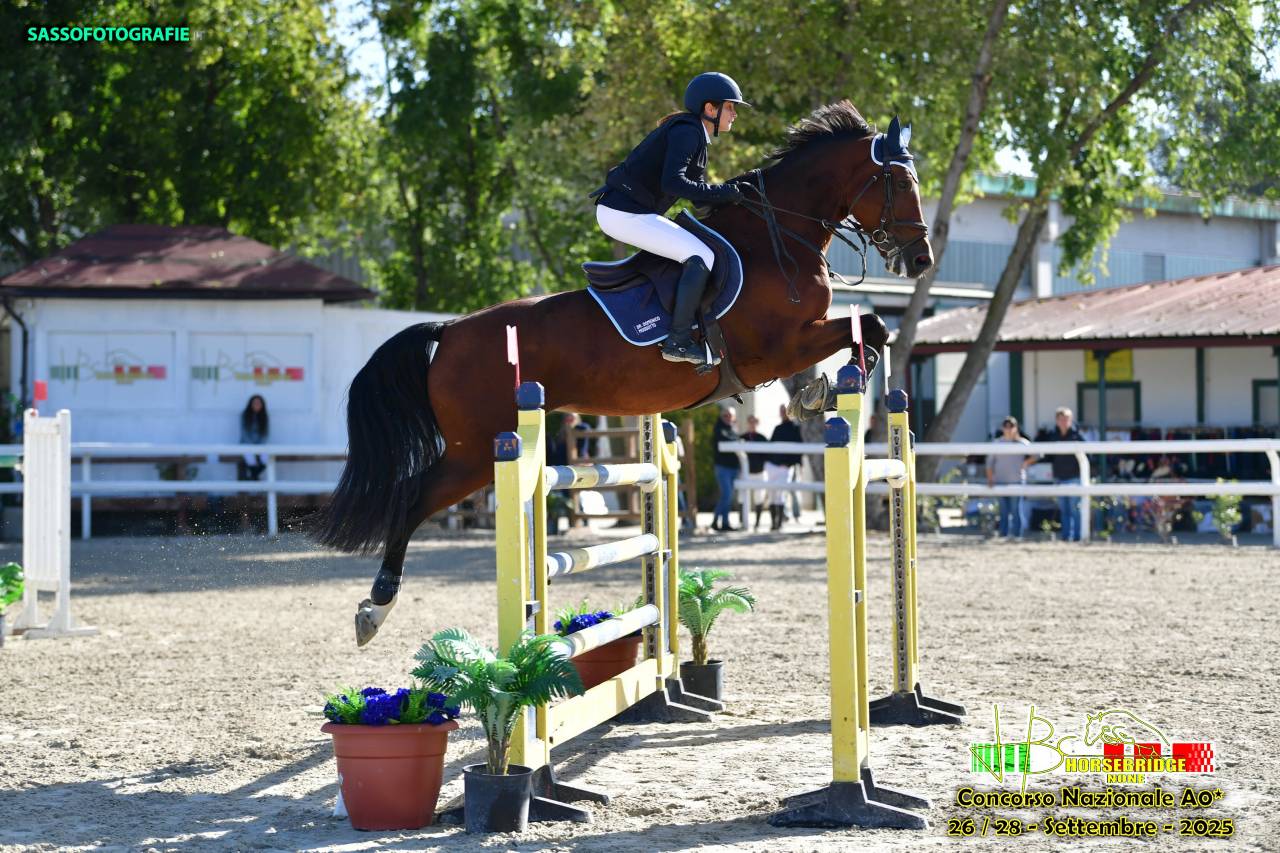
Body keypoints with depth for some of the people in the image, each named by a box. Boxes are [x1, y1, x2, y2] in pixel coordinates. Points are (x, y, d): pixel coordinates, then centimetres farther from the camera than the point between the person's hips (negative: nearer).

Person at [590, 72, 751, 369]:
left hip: (626, 210, 11)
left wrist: (729, 192, 7)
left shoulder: (692, 132, 19)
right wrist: (722, 192, -21)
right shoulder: (687, 132, -13)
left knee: (695, 251, 24)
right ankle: (678, 341, -17)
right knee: (701, 257, -16)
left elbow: (692, 188, 21)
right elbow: (672, 181, -27)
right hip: (625, 214, -11)